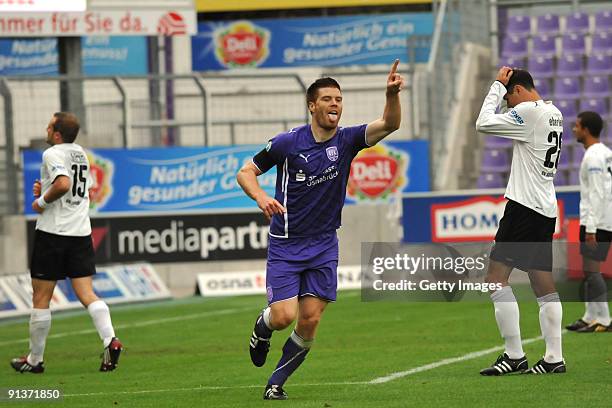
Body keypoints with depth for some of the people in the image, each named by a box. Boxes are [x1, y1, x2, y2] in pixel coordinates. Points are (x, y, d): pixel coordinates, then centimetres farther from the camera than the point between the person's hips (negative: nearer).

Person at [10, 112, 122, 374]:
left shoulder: (53, 154, -11)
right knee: (86, 294, 2)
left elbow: (63, 184, -28)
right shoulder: (80, 154, 15)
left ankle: (34, 359, 10)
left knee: (41, 298, 3)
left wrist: (42, 200, -12)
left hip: (53, 232, -7)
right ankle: (110, 340, -19)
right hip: (81, 232, 7)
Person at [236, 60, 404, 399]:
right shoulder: (288, 143, -9)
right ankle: (262, 326, 24)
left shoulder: (346, 140, -4)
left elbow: (390, 124, -19)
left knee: (310, 322, -3)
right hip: (285, 245, -2)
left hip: (323, 246, 3)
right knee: (284, 316, -14)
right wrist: (260, 197, -22)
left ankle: (276, 383, 16)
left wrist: (392, 94, -39)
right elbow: (245, 172, -1)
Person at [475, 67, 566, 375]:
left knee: (496, 277, -9)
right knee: (543, 283, 10)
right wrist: (502, 86, 16)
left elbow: (484, 124, -10)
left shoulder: (528, 112, -13)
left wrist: (498, 84, 0)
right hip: (547, 209, 10)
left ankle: (514, 355, -13)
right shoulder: (554, 114, 15)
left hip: (524, 207, -10)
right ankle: (554, 358, 7)